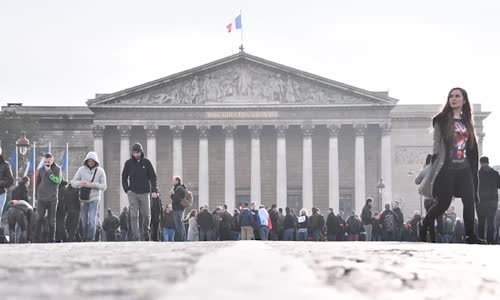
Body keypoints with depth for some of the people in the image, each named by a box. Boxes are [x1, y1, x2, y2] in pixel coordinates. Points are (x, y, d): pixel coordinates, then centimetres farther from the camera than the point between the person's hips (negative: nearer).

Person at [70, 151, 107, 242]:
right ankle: (85, 239, 20)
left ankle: (90, 239, -11)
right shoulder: (81, 169, 1)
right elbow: (73, 182, 2)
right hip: (83, 198, 3)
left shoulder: (100, 171, -4)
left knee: (92, 220, -14)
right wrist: (80, 183, -20)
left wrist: (92, 185, -20)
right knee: (84, 221, 9)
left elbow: (104, 186, -6)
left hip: (94, 198, -3)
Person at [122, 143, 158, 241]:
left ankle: (146, 231, 28)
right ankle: (136, 236, -4)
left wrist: (154, 190, -8)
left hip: (144, 192, 0)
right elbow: (124, 178, 10)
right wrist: (127, 189, -2)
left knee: (146, 215, 3)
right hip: (133, 193, 0)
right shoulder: (129, 163, 2)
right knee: (134, 216, -6)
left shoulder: (146, 162, 1)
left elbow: (153, 177, 2)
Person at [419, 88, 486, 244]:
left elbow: (473, 148, 16)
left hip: (465, 168, 5)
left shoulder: (467, 121, 14)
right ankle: (423, 229, 16)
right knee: (443, 203, -2)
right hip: (447, 168, -5)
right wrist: (435, 166, -11)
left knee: (469, 201, -3)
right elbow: (437, 145, -4)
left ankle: (470, 236, 3)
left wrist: (474, 169, 11)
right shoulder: (442, 120, 0)